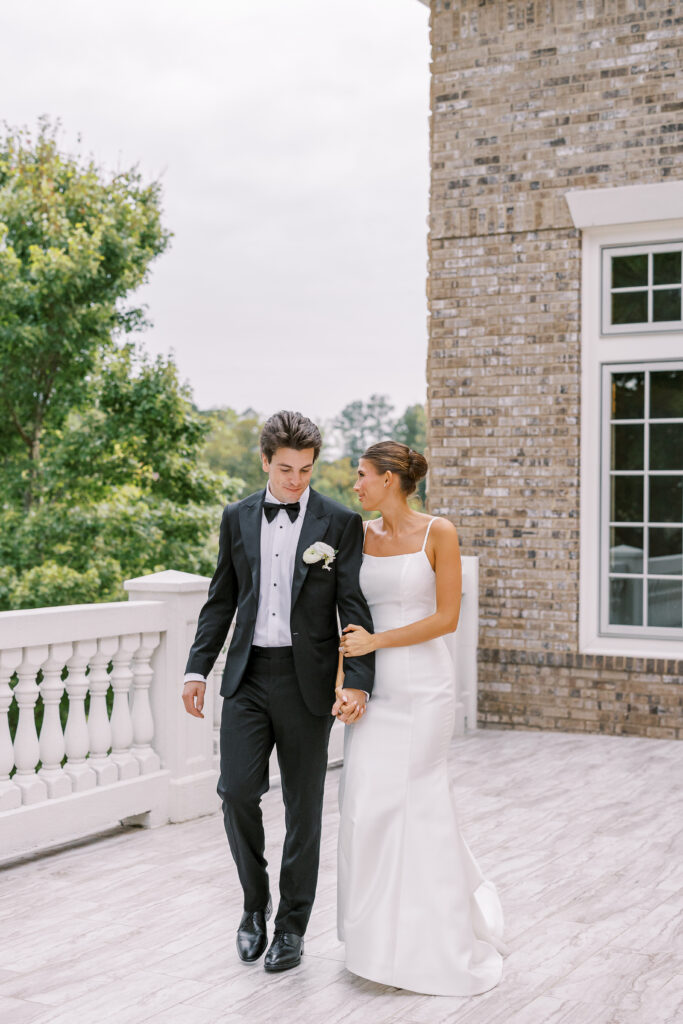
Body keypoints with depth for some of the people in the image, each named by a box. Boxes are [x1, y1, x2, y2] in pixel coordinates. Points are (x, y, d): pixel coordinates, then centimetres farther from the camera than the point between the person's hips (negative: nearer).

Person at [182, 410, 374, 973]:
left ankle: (292, 925, 21)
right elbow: (221, 600, 12)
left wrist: (358, 681, -17)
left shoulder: (340, 523, -3)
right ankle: (255, 902, 19)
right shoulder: (238, 517, 7)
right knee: (237, 791, -5)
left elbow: (354, 607, -6)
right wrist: (198, 669, 5)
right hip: (248, 675, 2)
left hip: (306, 679, -2)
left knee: (303, 806, 6)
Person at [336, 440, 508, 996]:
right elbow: (352, 613, 12)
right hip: (373, 683, 5)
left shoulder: (439, 533, -8)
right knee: (367, 802, 3)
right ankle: (382, 933, 20)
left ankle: (431, 941, 18)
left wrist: (377, 641, -13)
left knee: (416, 802, 1)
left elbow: (447, 617, -10)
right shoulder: (362, 536, 7)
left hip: (422, 682, -5)